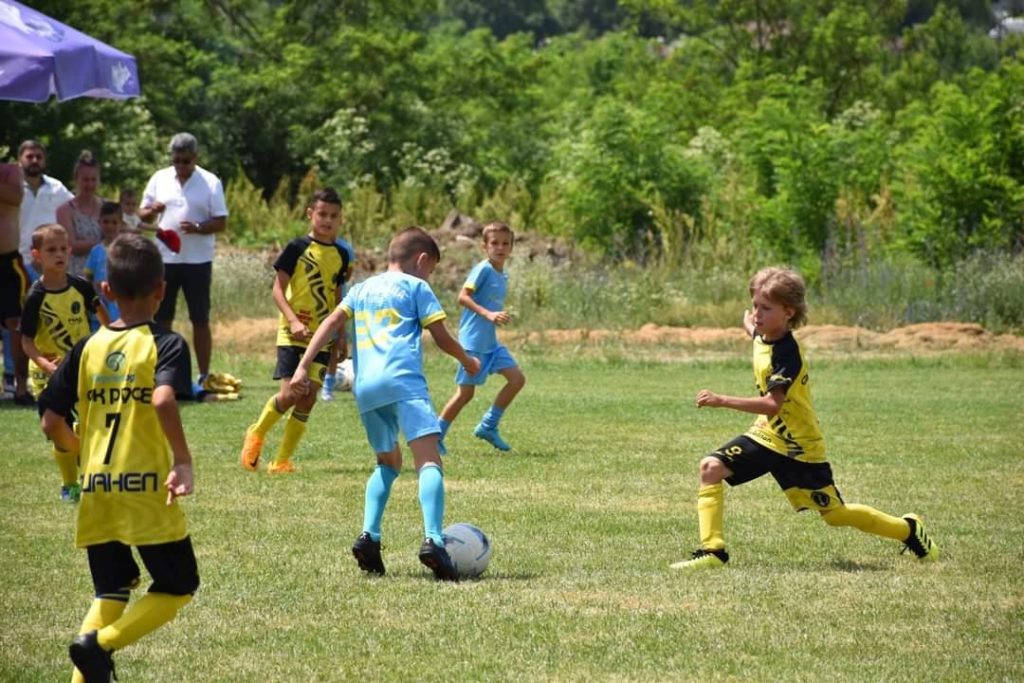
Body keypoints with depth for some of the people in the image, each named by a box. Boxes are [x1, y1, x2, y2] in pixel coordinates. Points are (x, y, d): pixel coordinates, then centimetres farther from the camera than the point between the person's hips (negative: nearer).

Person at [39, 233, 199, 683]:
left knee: (111, 590, 17)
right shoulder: (165, 345, -7)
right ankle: (100, 642, -12)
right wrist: (183, 461, -21)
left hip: (96, 492, 5)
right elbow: (163, 399, -27)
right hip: (147, 488, -5)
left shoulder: (87, 349, 6)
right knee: (178, 586, 8)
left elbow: (52, 423, 5)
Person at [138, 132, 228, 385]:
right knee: (162, 318, 6)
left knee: (200, 320, 2)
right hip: (164, 258, 3)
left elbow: (221, 222, -5)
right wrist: (151, 211, -13)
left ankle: (204, 375, 8)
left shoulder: (210, 183, -3)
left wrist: (197, 227, -23)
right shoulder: (159, 179, 6)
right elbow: (143, 215, 10)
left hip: (197, 260, -3)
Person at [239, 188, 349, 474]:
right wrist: (293, 321, -20)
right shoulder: (298, 248, -6)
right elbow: (278, 289, -7)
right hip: (294, 333, -5)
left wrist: (341, 333, 13)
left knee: (308, 399, -1)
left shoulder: (340, 255, 9)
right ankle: (256, 434, 12)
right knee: (290, 393, -15)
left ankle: (282, 460, 8)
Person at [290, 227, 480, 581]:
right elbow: (441, 337, 8)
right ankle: (432, 539, -34)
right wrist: (467, 360, 26)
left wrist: (304, 366, 8)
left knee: (388, 462, 23)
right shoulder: (416, 286, 11)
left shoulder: (362, 288, 25)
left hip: (365, 386, 6)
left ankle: (369, 535, 5)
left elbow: (331, 324, 13)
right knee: (428, 458, -15)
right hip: (403, 379, -6)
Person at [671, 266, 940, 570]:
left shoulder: (785, 354, -27)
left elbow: (772, 404, -38)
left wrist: (722, 401, -41)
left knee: (834, 514, 4)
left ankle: (909, 530, 25)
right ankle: (711, 550, -13)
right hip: (767, 435, 7)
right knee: (711, 467, -13)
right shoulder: (764, 338, -2)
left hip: (798, 447, -7)